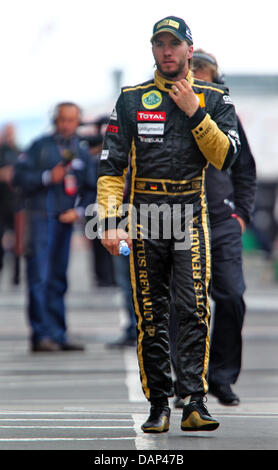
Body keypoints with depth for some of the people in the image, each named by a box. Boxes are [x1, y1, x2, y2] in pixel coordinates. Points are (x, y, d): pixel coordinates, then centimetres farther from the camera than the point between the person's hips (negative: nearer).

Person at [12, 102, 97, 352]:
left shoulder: (82, 154, 13)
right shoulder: (40, 146, 2)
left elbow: (91, 190, 15)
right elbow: (19, 176, -3)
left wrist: (78, 211, -1)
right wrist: (47, 177, -14)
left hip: (65, 220, 4)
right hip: (39, 217, -4)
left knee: (58, 280, 8)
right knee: (39, 277, -9)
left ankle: (58, 335, 11)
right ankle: (42, 334, -11)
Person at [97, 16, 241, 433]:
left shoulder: (213, 99, 10)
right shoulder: (131, 100, 10)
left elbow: (225, 157, -3)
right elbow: (111, 164, 5)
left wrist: (195, 113, -11)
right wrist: (111, 220, -6)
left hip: (191, 214, -1)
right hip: (144, 217, 1)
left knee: (194, 309, -13)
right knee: (150, 315, 3)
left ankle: (195, 403, -16)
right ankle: (158, 405, 10)